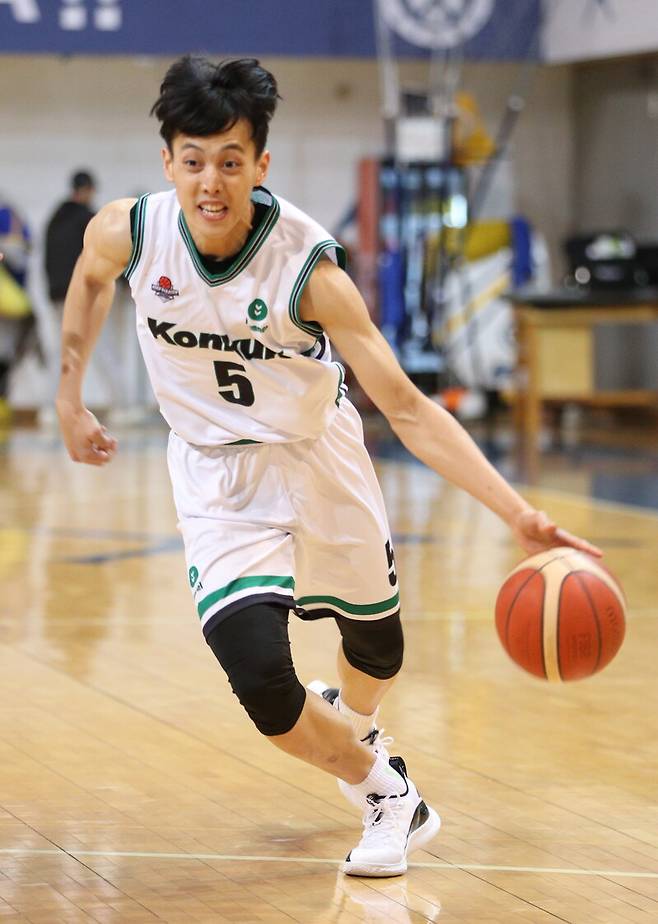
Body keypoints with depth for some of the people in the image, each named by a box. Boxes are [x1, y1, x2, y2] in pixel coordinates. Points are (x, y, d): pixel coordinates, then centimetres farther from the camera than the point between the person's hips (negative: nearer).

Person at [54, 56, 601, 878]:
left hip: (318, 457, 0)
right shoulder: (128, 232, -23)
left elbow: (405, 406, -31)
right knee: (261, 684, -18)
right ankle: (387, 797, 10)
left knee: (375, 636, 22)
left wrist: (519, 515, -39)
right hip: (218, 477, 0)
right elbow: (89, 281, 6)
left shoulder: (307, 264, -30)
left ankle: (352, 727, 61)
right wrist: (69, 400, 8)